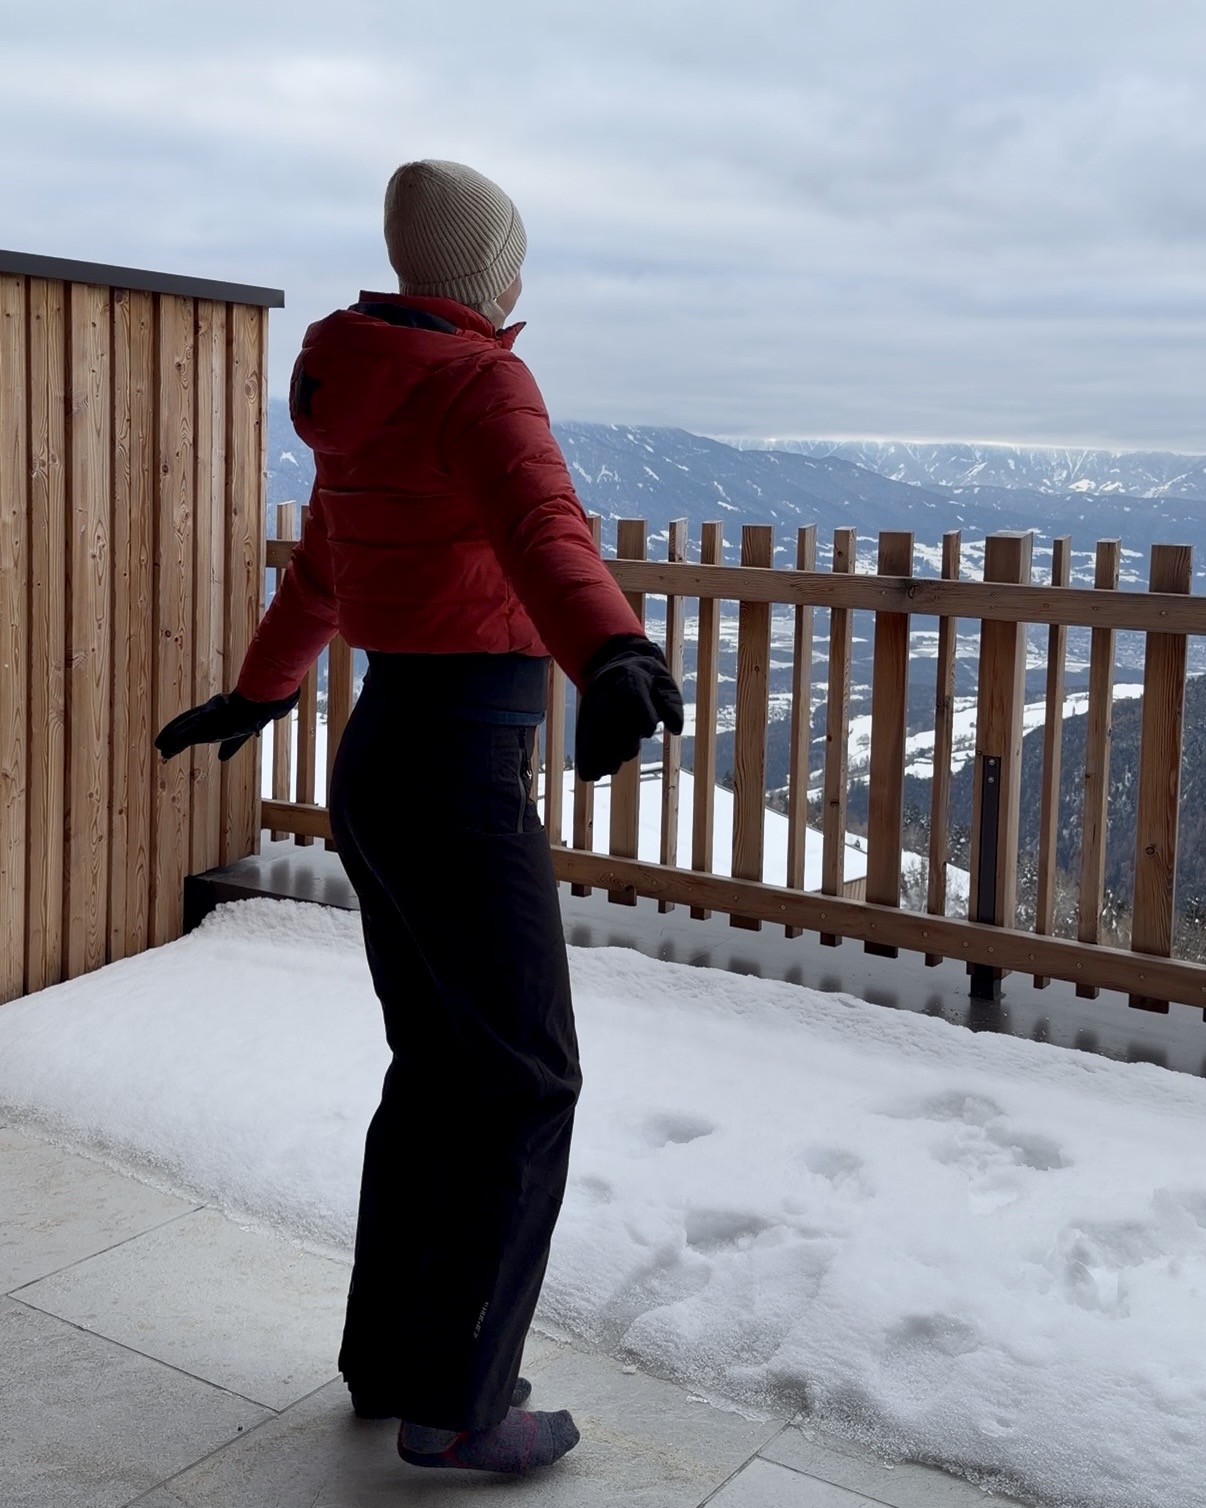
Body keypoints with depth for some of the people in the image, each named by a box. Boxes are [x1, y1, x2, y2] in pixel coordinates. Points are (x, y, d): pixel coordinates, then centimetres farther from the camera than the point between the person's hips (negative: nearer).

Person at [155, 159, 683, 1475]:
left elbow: (318, 567, 30)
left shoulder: (364, 395, 14)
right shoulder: (478, 382, -15)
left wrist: (256, 696, 44)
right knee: (527, 1085, 2)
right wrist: (615, 661, -57)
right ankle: (453, 1404, 12)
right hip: (459, 784, -9)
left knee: (436, 1070, 18)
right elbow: (541, 534, -38)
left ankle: (389, 1356, 29)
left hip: (380, 765, 9)